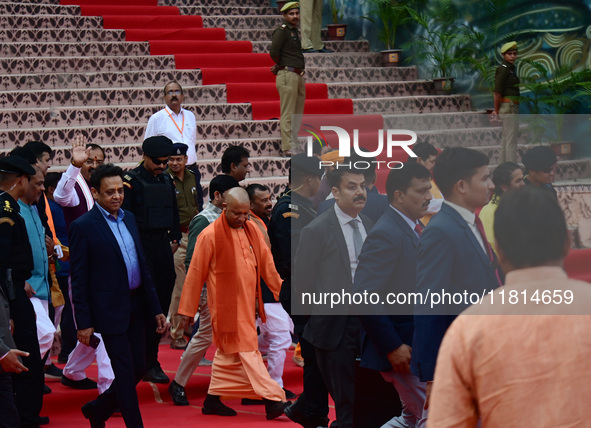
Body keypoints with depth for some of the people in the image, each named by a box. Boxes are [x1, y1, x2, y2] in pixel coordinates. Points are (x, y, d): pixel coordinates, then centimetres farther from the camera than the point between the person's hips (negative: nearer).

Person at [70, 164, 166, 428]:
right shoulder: (83, 227, -10)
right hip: (110, 311, -7)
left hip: (136, 306, 7)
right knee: (126, 374, -3)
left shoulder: (128, 218, 11)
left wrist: (155, 308, 12)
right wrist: (83, 322, -12)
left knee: (138, 369, 12)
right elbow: (79, 279, -9)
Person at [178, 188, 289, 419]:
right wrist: (187, 311, -5)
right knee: (246, 351, -7)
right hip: (227, 305, -7)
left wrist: (282, 292, 15)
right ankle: (272, 400, -12)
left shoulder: (251, 230, 5)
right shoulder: (210, 235, -12)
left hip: (247, 302, 7)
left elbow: (266, 264, 13)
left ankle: (213, 400, 24)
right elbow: (195, 275, -8)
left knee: (228, 353, 14)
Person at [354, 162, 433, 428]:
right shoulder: (385, 234, -18)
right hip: (403, 349, -10)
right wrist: (393, 347, -22)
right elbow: (363, 297, -24)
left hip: (422, 344, 10)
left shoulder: (416, 227, 12)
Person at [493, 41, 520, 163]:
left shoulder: (511, 68, 17)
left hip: (513, 107, 10)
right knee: (511, 140, -10)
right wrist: (496, 111, -13)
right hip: (508, 106, -10)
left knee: (506, 139, 14)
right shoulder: (503, 69, -13)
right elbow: (497, 92, -16)